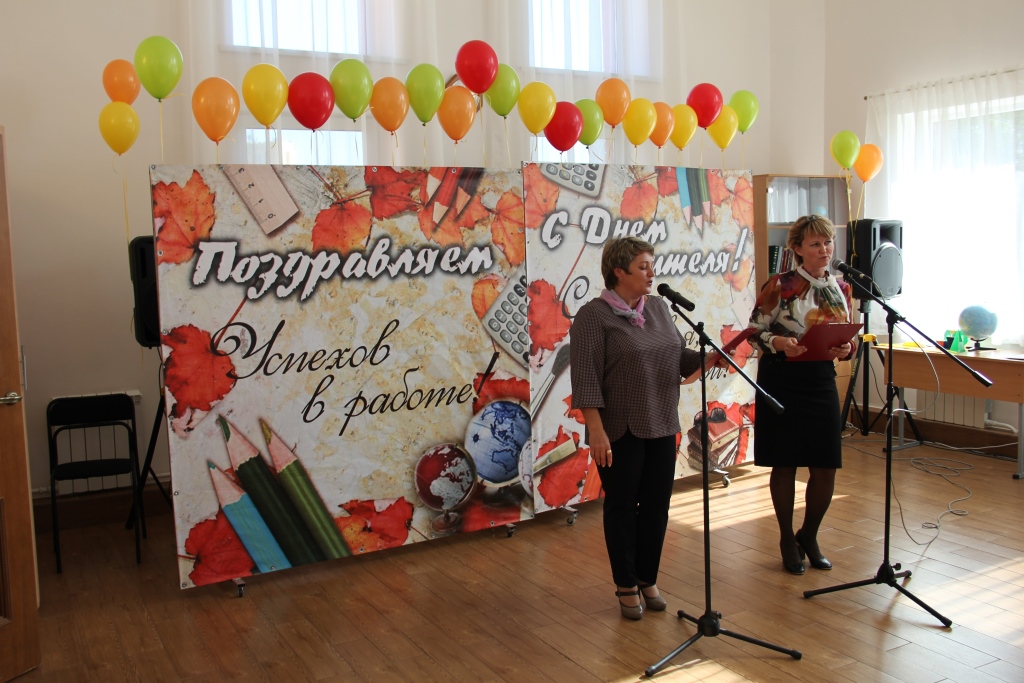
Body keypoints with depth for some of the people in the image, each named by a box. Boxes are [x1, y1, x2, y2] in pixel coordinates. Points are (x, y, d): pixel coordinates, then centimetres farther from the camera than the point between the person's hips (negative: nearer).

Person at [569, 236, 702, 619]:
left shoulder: (658, 307, 9)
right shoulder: (593, 315, -11)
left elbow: (679, 356, 13)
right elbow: (585, 378, -16)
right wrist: (596, 430, -21)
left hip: (662, 427, 6)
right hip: (620, 431, -6)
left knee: (657, 503, 11)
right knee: (622, 505, 6)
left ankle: (648, 579, 27)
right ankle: (626, 586, 21)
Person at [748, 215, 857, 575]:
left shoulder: (841, 289, 7)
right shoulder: (780, 285, -8)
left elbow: (849, 338, 13)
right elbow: (755, 331, -6)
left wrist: (845, 348, -10)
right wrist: (781, 343, -24)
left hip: (822, 381, 4)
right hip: (782, 381, -4)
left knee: (826, 467, 5)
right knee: (785, 465, 6)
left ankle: (809, 536, 29)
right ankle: (787, 539, 25)